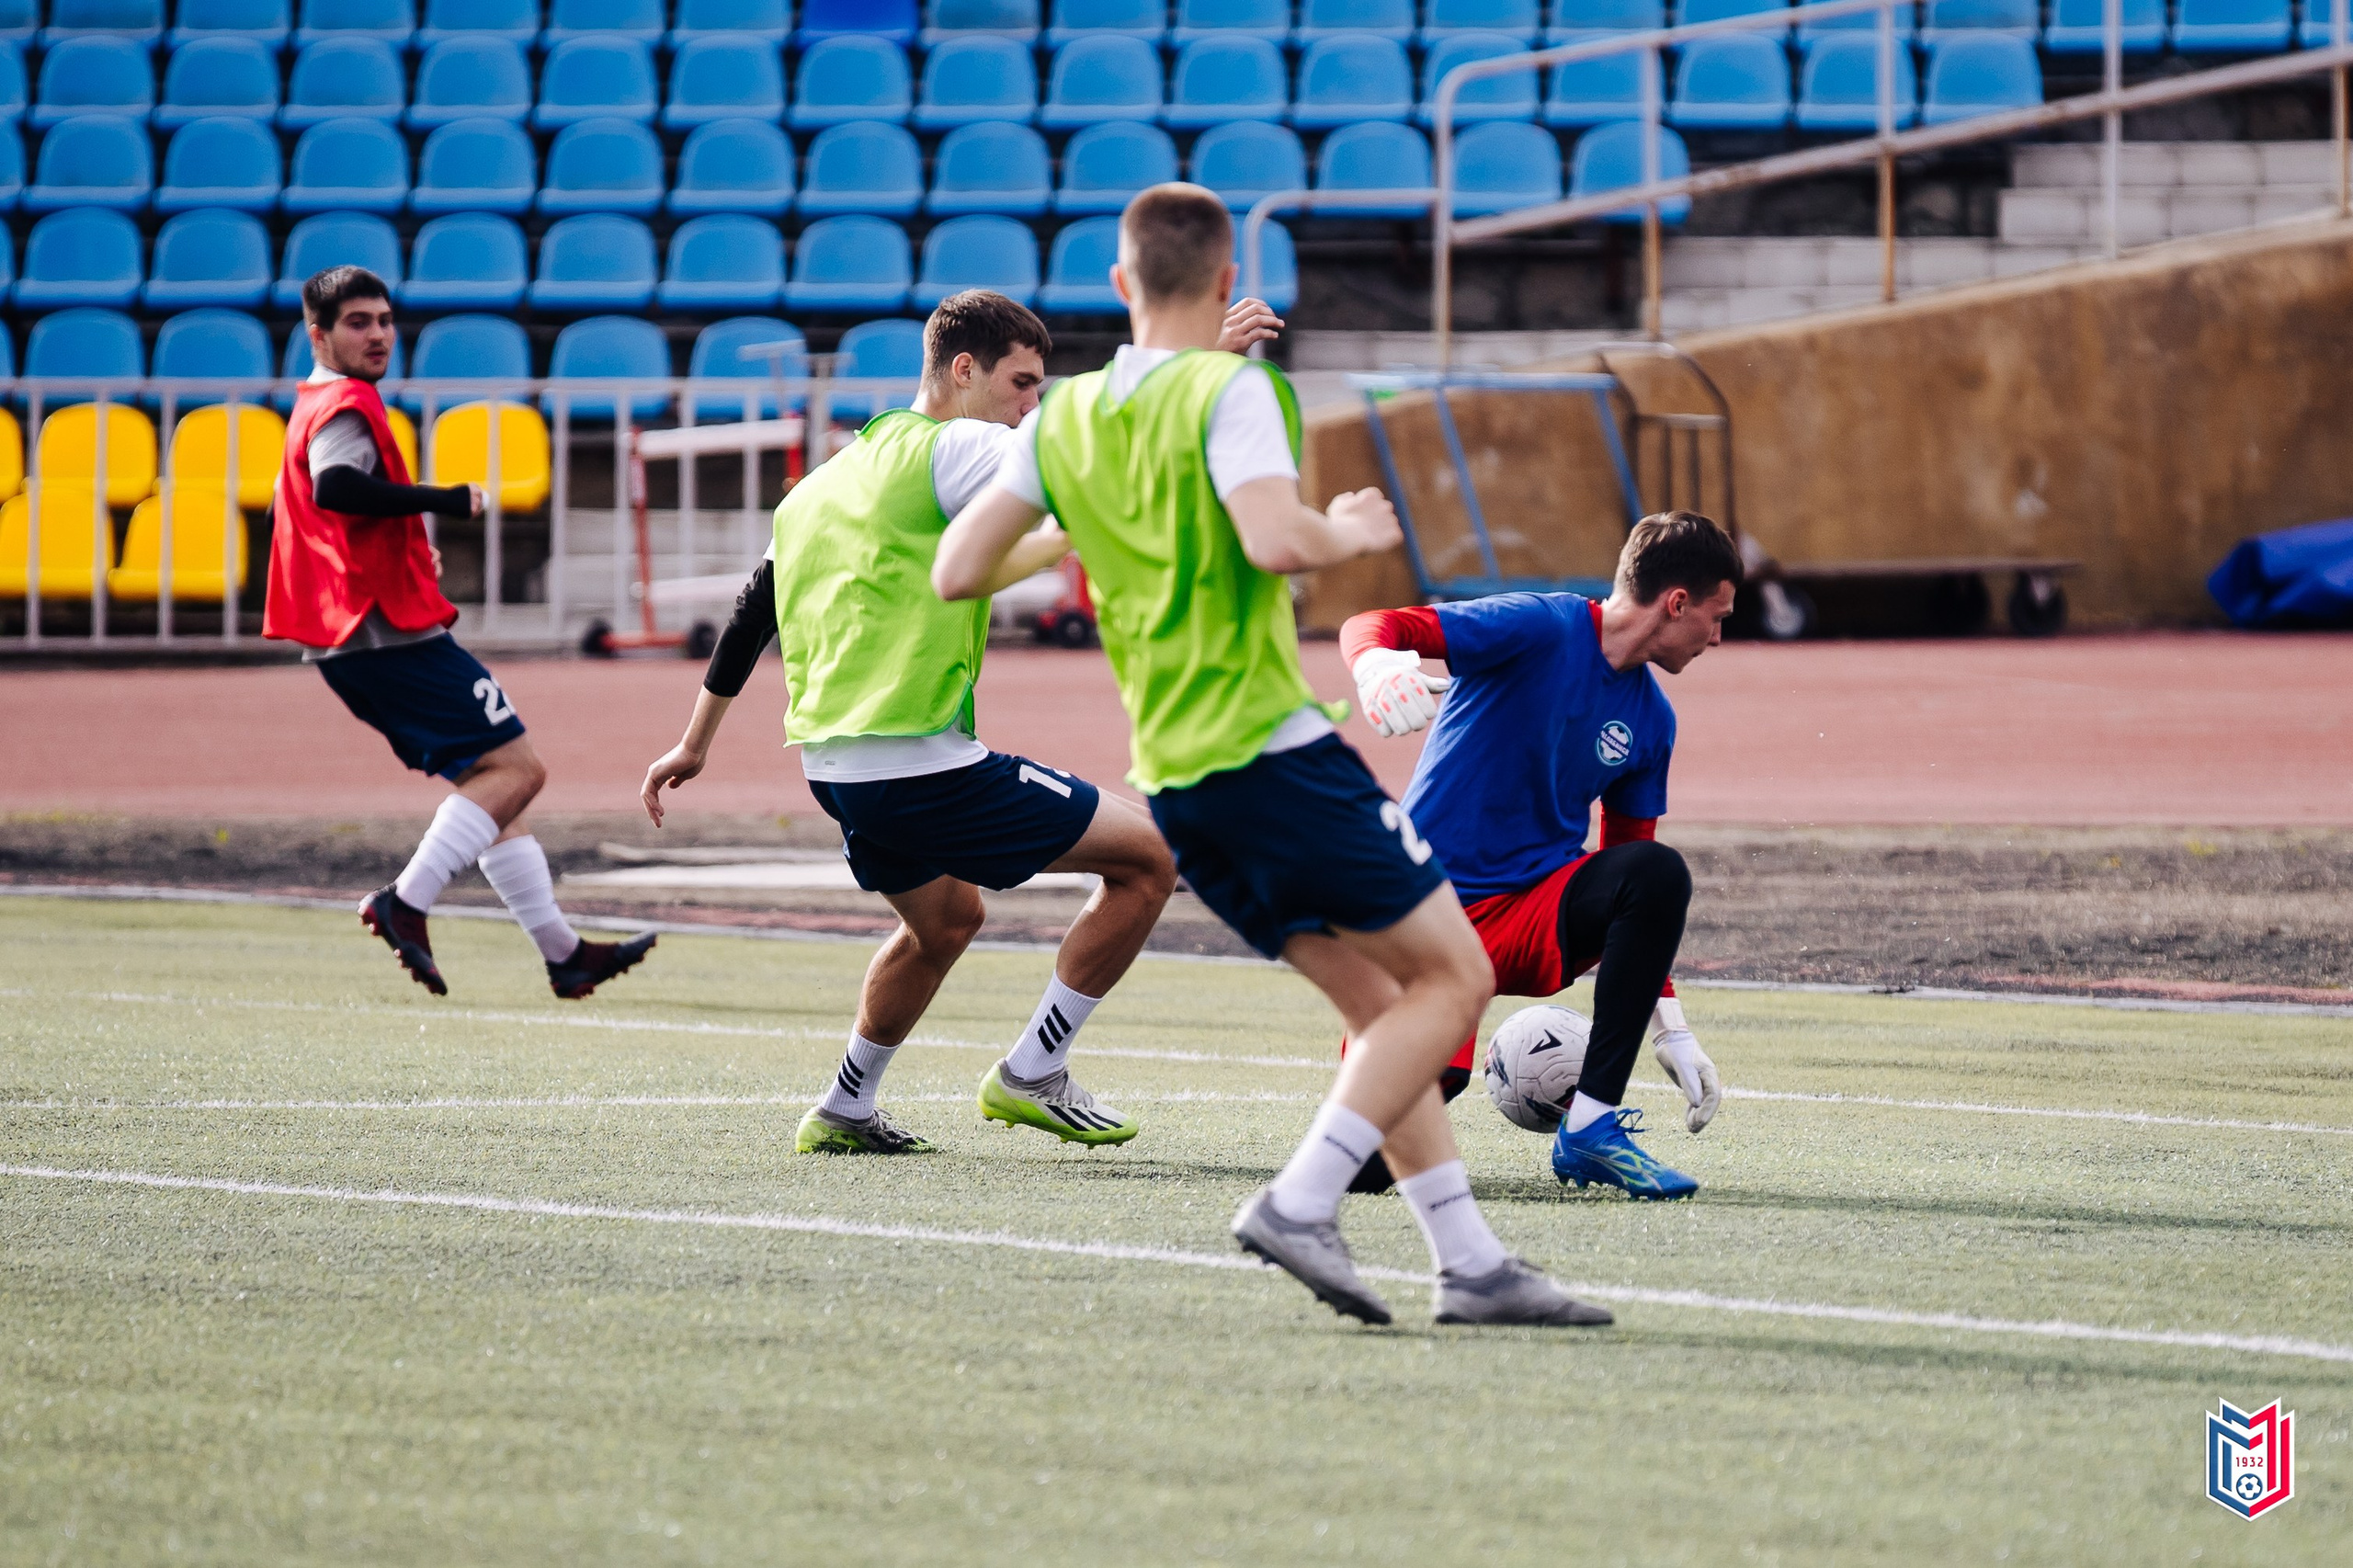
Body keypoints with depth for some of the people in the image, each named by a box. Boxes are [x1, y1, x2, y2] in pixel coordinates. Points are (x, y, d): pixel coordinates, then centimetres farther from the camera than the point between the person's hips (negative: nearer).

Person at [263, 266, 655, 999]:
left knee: (488, 780, 15)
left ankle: (562, 951, 17)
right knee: (514, 767, -12)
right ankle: (406, 903, -22)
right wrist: (443, 499, -25)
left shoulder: (312, 409, 20)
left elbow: (288, 512, 32)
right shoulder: (347, 406, -11)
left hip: (347, 643, 11)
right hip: (391, 633, -11)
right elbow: (335, 486, -32)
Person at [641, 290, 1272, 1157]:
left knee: (945, 918, 34)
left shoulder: (829, 478, 17)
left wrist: (695, 743, 33)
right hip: (921, 761, -9)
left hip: (832, 761, 9)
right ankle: (1032, 1076, 3)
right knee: (1148, 856, -1)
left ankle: (844, 1111, 37)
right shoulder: (951, 450, -9)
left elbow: (750, 612, 24)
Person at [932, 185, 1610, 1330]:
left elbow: (957, 572, 10)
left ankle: (1470, 1263, 7)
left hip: (1173, 784, 7)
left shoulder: (1063, 419, 9)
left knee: (1380, 1001, 13)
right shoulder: (1230, 391, -10)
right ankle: (1300, 1203, -12)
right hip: (1273, 751, -7)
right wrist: (1351, 533, -5)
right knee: (1452, 975, 1)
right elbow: (1276, 539, -25)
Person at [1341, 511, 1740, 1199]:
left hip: (1537, 920, 5)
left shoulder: (1649, 718, 10)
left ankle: (1590, 1127, -18)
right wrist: (1376, 664, -46)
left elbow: (1633, 871, 21)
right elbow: (1370, 626, -20)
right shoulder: (1543, 629, -10)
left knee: (1660, 874, -28)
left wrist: (1669, 1029, 17)